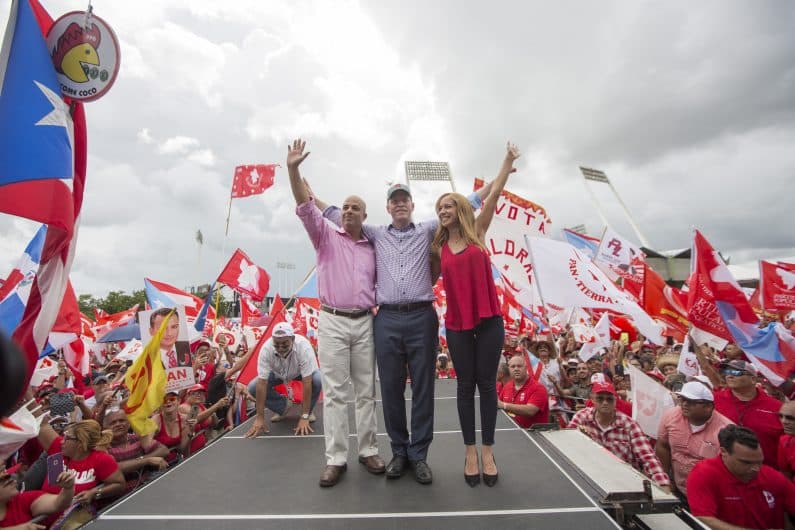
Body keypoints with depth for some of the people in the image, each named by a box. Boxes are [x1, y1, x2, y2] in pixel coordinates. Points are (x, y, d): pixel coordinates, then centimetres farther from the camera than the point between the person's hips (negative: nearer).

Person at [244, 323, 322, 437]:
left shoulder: (303, 346, -39)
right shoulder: (266, 349, -34)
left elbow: (307, 383, -37)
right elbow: (262, 383, -29)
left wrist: (304, 417, -37)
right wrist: (260, 418, -28)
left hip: (302, 372, -2)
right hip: (277, 374, 2)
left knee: (318, 380, -33)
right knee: (253, 387, -20)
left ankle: (308, 411, -1)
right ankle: (282, 407, 7)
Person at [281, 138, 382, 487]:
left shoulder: (372, 248, 12)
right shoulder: (327, 236, 5)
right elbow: (305, 207, -8)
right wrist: (293, 169, -18)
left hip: (366, 322, 3)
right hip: (333, 321, -2)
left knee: (366, 391, 9)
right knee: (334, 392, 2)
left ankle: (368, 451, 23)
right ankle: (336, 459, 13)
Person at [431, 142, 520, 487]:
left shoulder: (477, 232, 4)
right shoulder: (438, 247, 7)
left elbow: (494, 195, 1)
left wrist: (508, 161, 0)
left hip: (489, 320, -1)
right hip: (457, 324, 1)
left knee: (487, 383, 7)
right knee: (466, 385, 9)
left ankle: (488, 451, 21)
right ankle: (470, 451, 22)